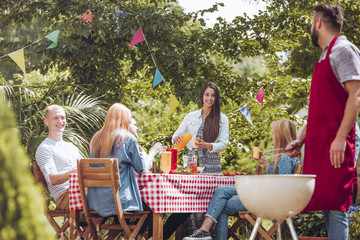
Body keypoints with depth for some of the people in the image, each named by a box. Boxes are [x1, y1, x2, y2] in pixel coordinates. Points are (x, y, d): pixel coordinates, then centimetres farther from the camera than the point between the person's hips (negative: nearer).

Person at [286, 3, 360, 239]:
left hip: (334, 143, -9)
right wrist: (301, 140, 23)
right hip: (318, 144, 9)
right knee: (327, 205, 6)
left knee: (335, 206, -12)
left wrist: (340, 138, -22)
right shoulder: (326, 56, 22)